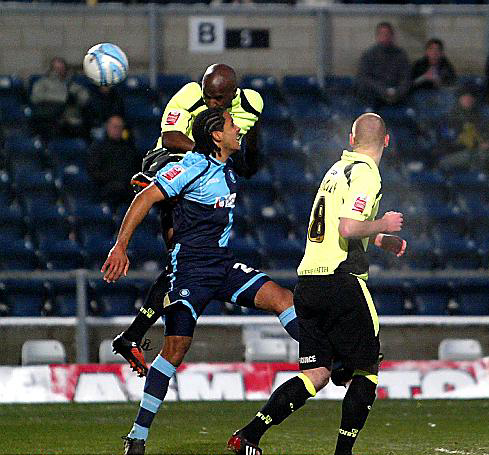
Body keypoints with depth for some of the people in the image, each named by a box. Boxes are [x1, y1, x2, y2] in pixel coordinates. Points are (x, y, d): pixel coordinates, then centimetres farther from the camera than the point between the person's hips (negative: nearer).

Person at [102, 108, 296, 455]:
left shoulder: (228, 167, 11)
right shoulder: (193, 167, -14)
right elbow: (146, 198, -14)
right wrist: (120, 247, -18)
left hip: (224, 264, 8)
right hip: (190, 268, -8)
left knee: (282, 298, -9)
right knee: (176, 348, -10)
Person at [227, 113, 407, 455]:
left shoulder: (337, 169, 18)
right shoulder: (366, 174, -9)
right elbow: (349, 228, -22)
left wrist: (380, 241, 31)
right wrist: (383, 225, -6)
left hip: (308, 284, 8)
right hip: (342, 282, -8)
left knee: (316, 375, 7)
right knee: (367, 372, 6)